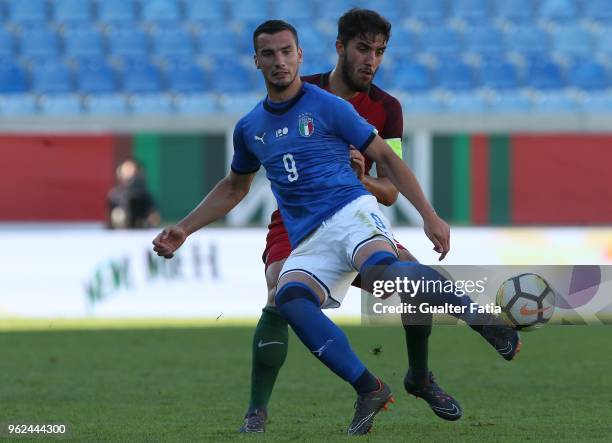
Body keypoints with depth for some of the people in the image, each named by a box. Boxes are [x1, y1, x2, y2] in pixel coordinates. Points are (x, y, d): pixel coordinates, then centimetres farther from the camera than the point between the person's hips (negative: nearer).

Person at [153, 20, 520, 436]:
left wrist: (429, 215, -2)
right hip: (307, 242, 4)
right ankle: (369, 390, -28)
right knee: (289, 297, -32)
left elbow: (386, 157, 6)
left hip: (350, 212, -4)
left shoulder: (328, 106, 3)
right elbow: (234, 188, 34)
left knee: (383, 270, -40)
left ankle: (478, 316, -24)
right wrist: (184, 229, 26)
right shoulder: (249, 128, 18)